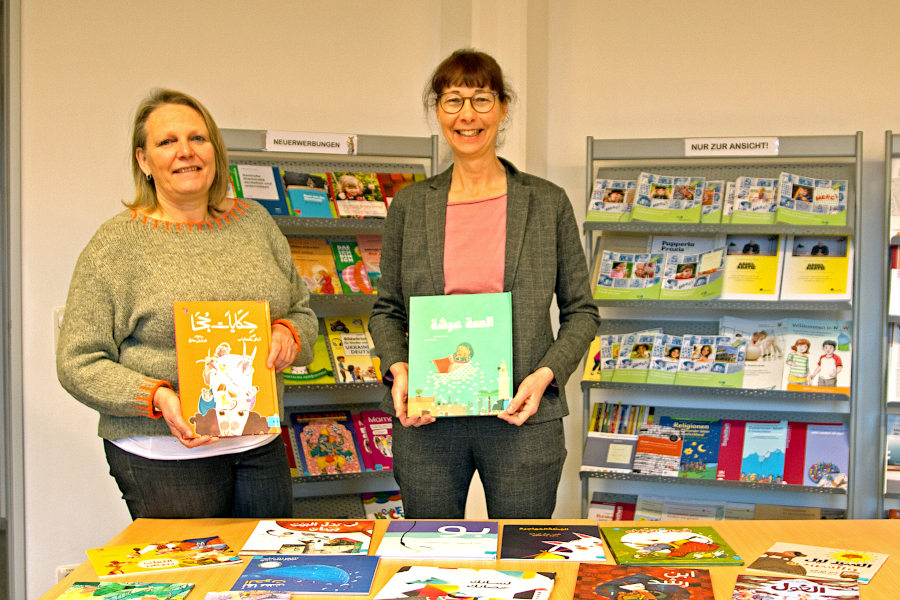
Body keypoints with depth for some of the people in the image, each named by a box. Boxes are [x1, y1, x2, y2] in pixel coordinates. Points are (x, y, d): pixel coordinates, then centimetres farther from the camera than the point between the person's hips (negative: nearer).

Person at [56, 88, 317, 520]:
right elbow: (78, 363, -8)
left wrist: (287, 334, -8)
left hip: (261, 447, 5)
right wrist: (159, 399, -22)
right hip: (164, 457, -4)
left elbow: (302, 312, 15)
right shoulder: (116, 243, -6)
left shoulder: (253, 221, 8)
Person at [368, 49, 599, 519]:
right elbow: (387, 309, 12)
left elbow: (581, 310, 6)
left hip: (521, 416, -1)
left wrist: (545, 374, -10)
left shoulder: (548, 203, 2)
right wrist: (397, 369, -7)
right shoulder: (410, 205, 6)